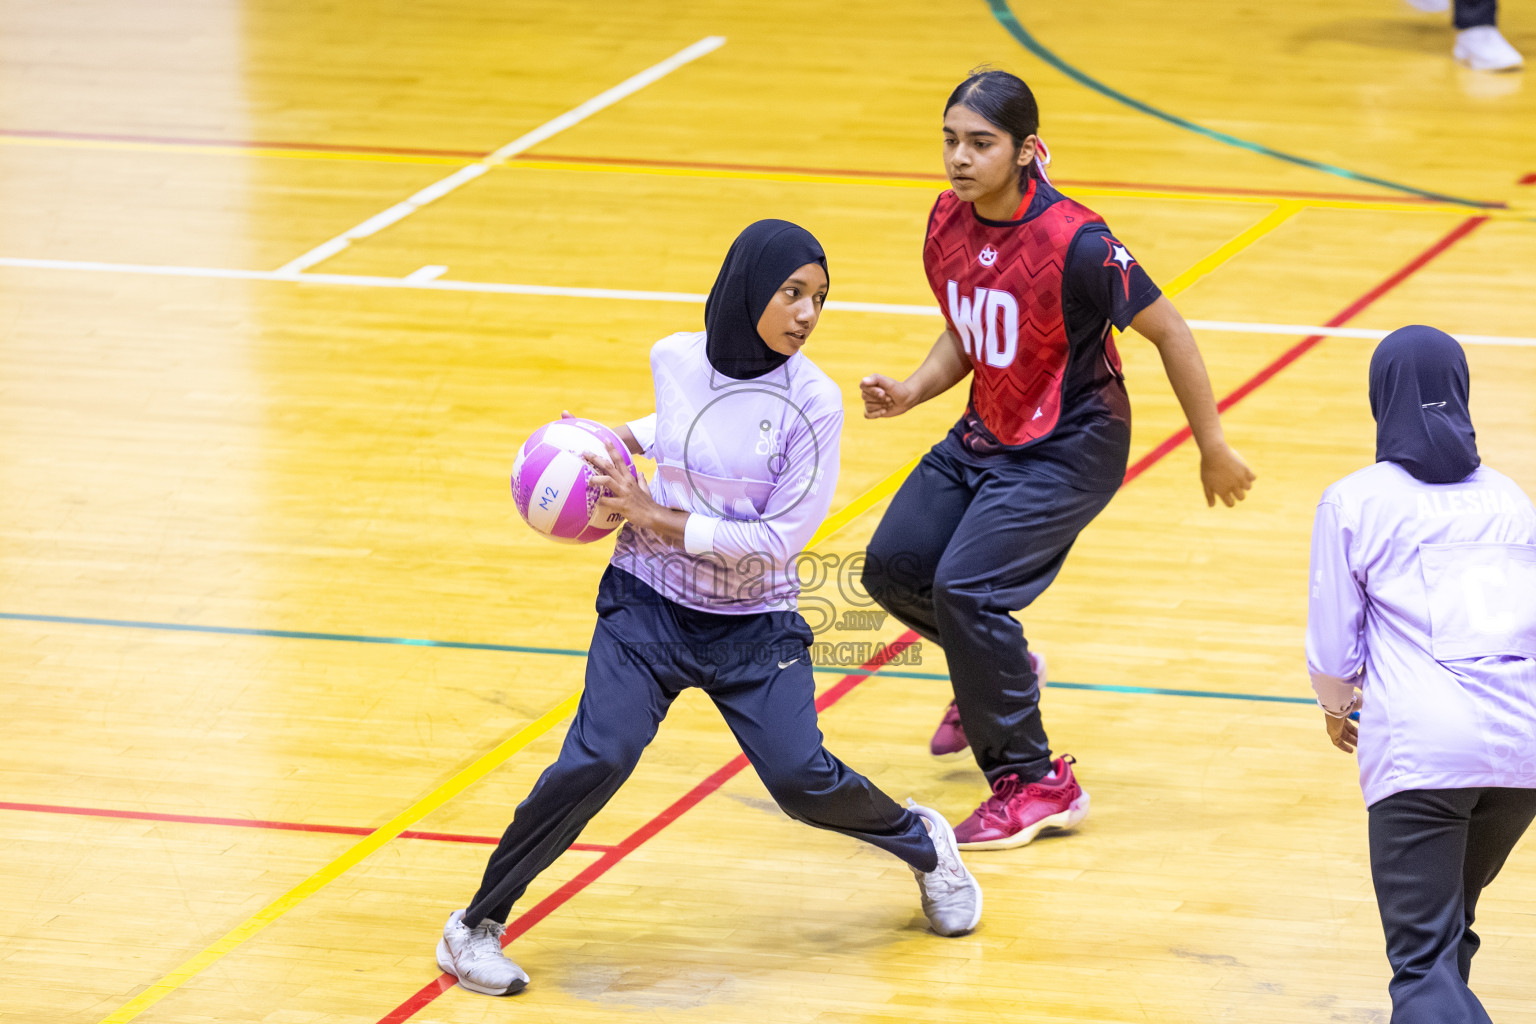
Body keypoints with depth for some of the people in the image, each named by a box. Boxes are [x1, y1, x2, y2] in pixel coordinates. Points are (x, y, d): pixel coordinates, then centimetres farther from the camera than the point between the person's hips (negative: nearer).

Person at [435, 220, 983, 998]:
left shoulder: (811, 402, -15)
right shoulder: (675, 359, -5)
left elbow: (777, 539, -17)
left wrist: (656, 517, -17)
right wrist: (617, 440, 6)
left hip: (755, 624, -1)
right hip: (649, 604, 1)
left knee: (801, 779, -10)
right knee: (598, 759, -18)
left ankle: (923, 843, 23)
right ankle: (476, 926, -4)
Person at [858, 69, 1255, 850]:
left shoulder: (1074, 242, -25)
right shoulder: (948, 223, -3)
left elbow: (1168, 331, -16)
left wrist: (1213, 450, -10)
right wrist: (911, 392, -7)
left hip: (1068, 448, -8)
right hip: (985, 435, 8)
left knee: (964, 587, -20)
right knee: (892, 565, 4)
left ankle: (1035, 785, -7)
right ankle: (998, 674, 34)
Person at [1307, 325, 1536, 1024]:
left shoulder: (1352, 503, 5)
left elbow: (1331, 651, 7)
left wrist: (1338, 706, 28)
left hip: (1418, 748, -4)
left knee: (1424, 957, -8)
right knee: (1451, 921, 27)